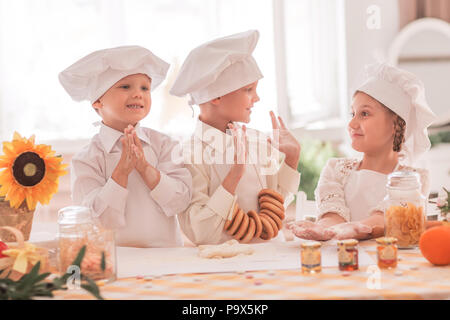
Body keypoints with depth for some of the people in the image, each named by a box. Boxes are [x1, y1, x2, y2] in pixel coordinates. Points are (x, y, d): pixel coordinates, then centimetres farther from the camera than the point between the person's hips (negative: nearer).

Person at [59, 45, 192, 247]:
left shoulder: (163, 145, 5)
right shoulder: (86, 160, -2)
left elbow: (180, 202, -3)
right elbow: (99, 222, -8)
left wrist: (145, 167, -13)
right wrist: (121, 171, -15)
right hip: (115, 256, -3)